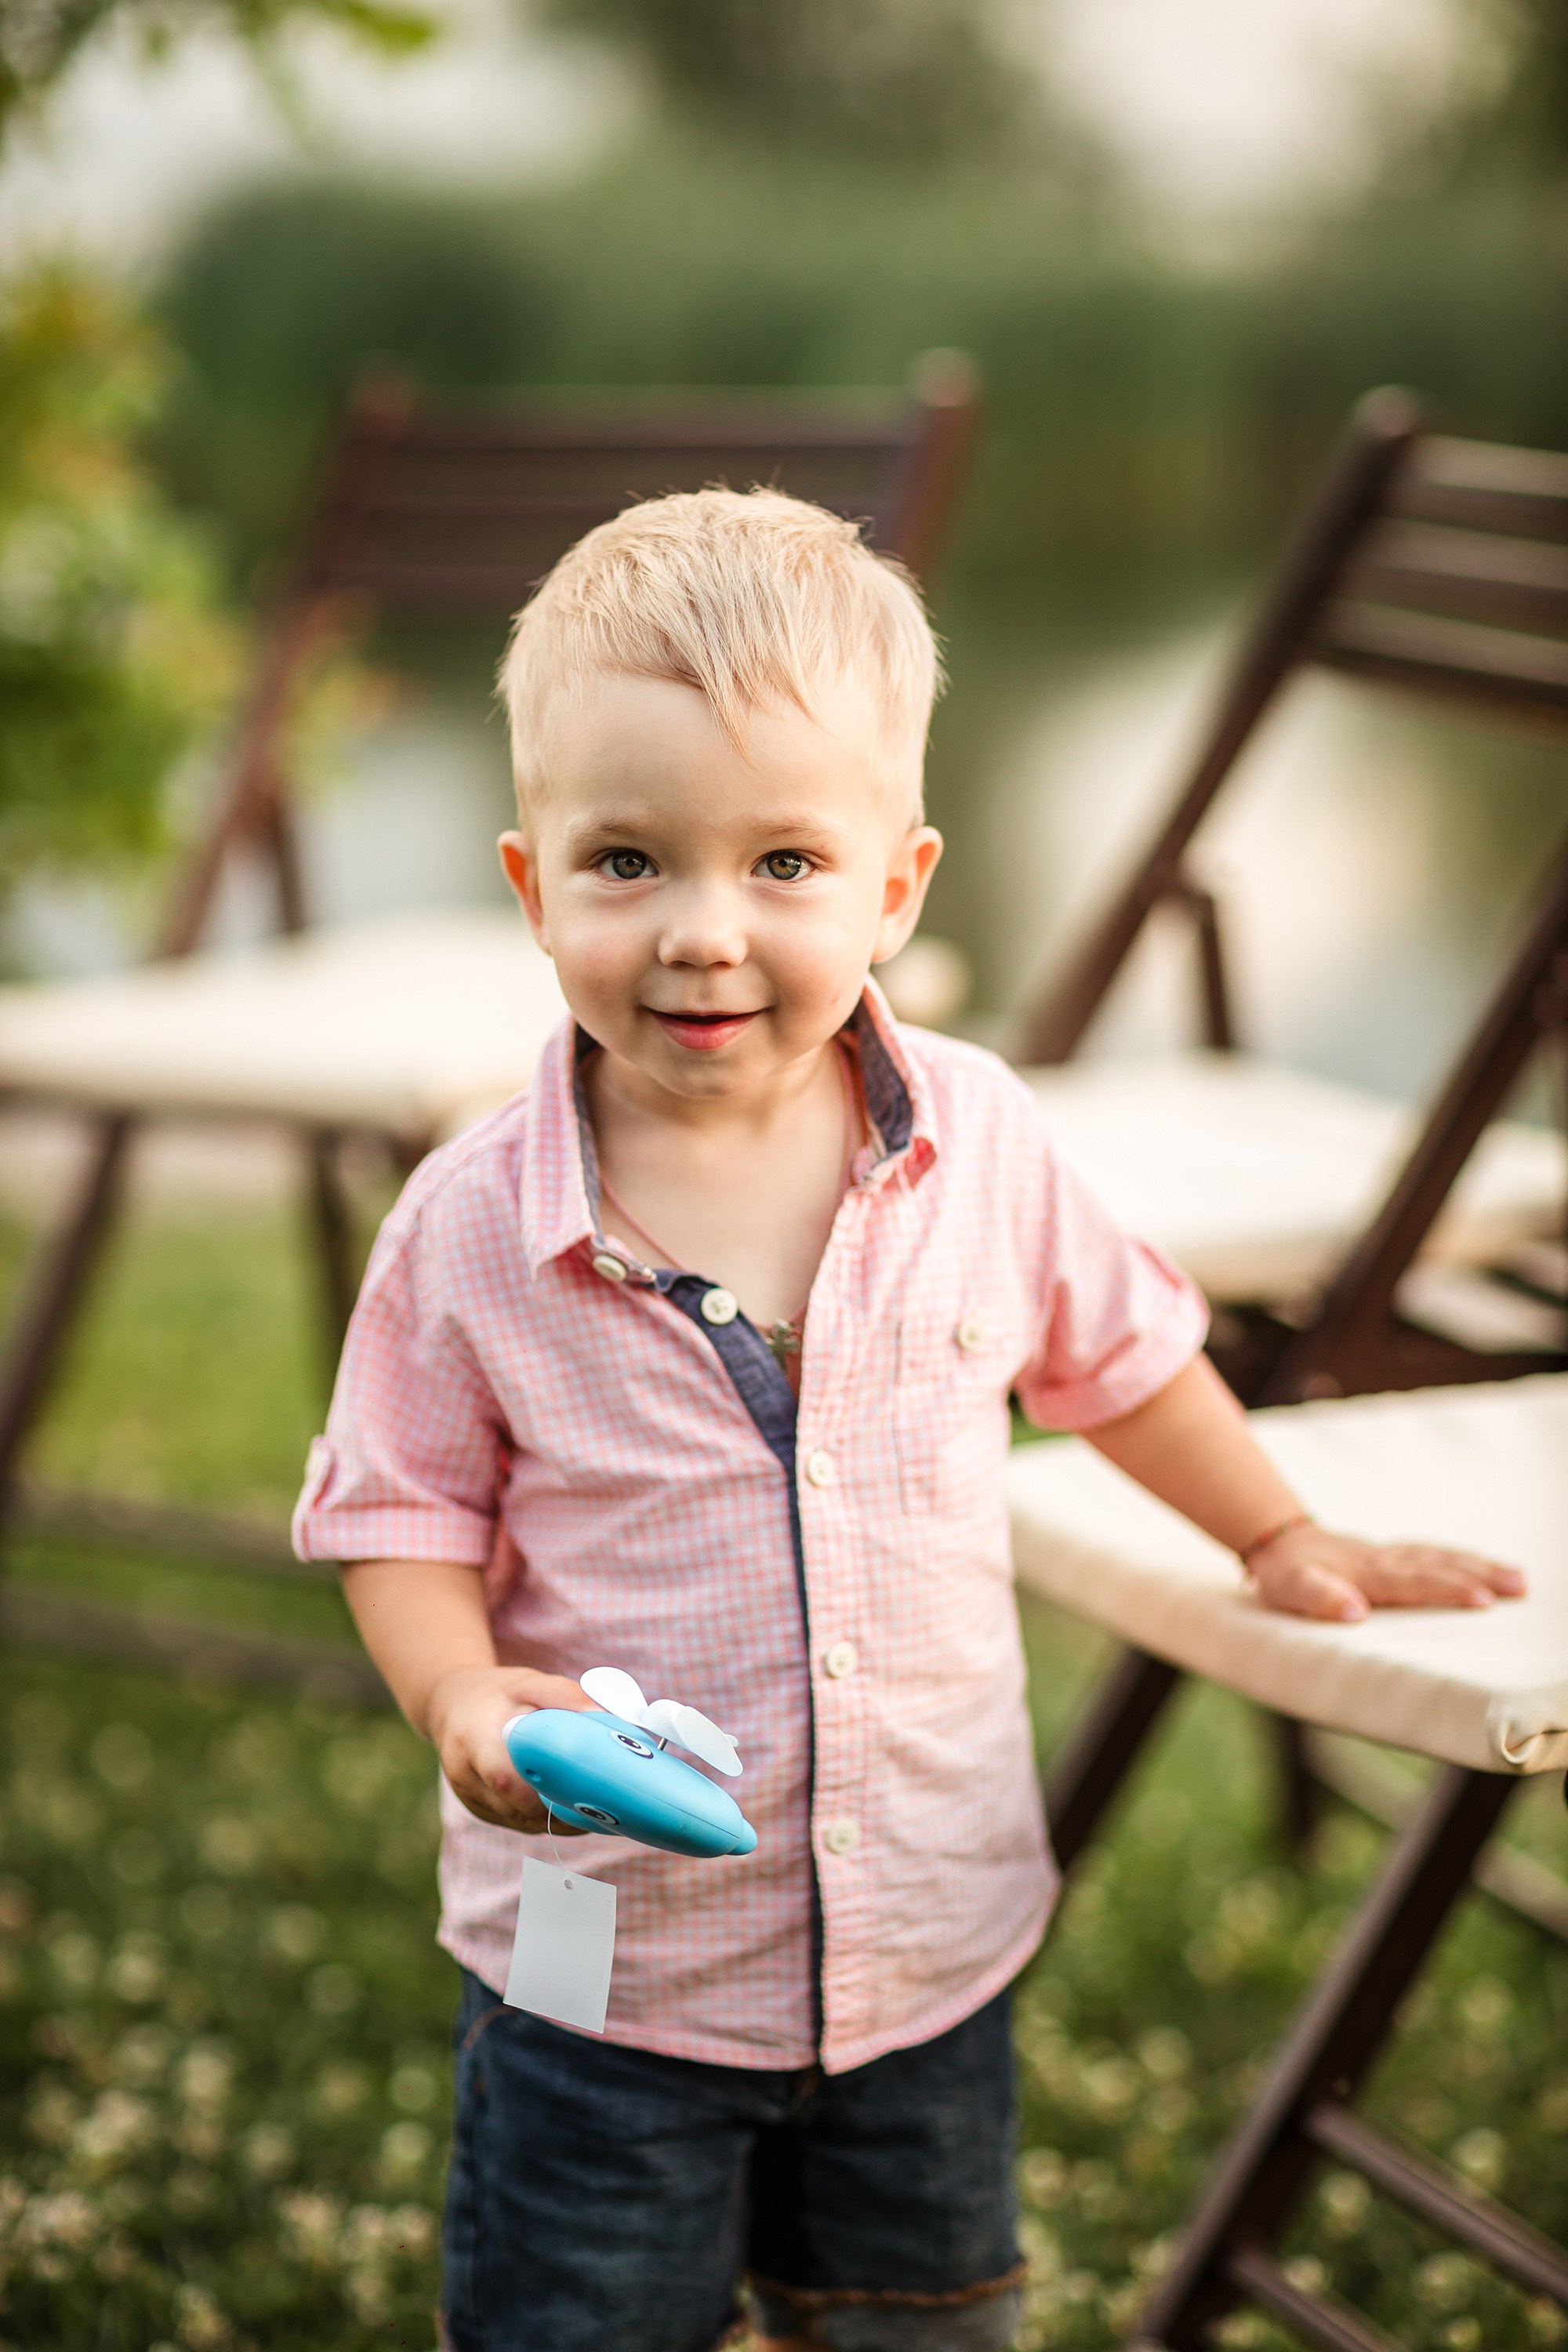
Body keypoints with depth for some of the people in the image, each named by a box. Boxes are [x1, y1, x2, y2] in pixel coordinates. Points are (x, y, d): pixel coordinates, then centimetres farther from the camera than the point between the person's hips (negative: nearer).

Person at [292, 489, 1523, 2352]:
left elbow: (1112, 1351, 9)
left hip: (931, 1943, 3)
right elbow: (402, 1515, -6)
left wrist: (1281, 1539, 19)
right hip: (607, 1967, -2)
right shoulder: (474, 1226, -17)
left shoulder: (977, 1144, -10)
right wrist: (466, 1699, -25)